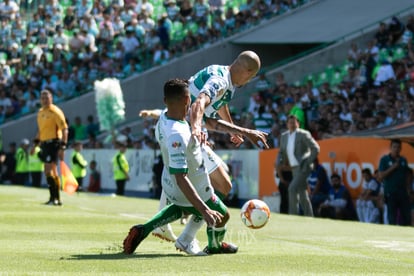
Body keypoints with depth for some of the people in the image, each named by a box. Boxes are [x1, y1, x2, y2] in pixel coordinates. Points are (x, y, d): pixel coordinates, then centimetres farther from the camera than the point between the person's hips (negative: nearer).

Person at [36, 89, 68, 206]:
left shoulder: (55, 112, -10)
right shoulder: (40, 112, 14)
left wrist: (62, 147, -20)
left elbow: (64, 130, -14)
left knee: (48, 171, -14)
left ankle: (54, 198, -11)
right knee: (52, 172, 11)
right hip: (45, 143, 8)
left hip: (53, 143, -8)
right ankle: (57, 198, 16)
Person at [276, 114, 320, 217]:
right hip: (294, 168, 8)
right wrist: (279, 161, 3)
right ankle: (309, 217, 17)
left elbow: (315, 148, -10)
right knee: (302, 194, 11)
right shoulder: (284, 136, 11)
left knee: (292, 189, -21)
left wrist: (308, 162, -16)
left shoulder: (303, 134, -8)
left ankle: (293, 215, -17)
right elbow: (281, 152, 22)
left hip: (303, 167, -8)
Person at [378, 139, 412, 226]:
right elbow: (381, 176, -8)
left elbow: (407, 176, 16)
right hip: (391, 193, -4)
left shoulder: (403, 160, 12)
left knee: (406, 217, 3)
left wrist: (408, 189, 5)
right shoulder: (384, 160, 0)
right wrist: (392, 168, -14)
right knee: (392, 218, 0)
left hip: (403, 193, 4)